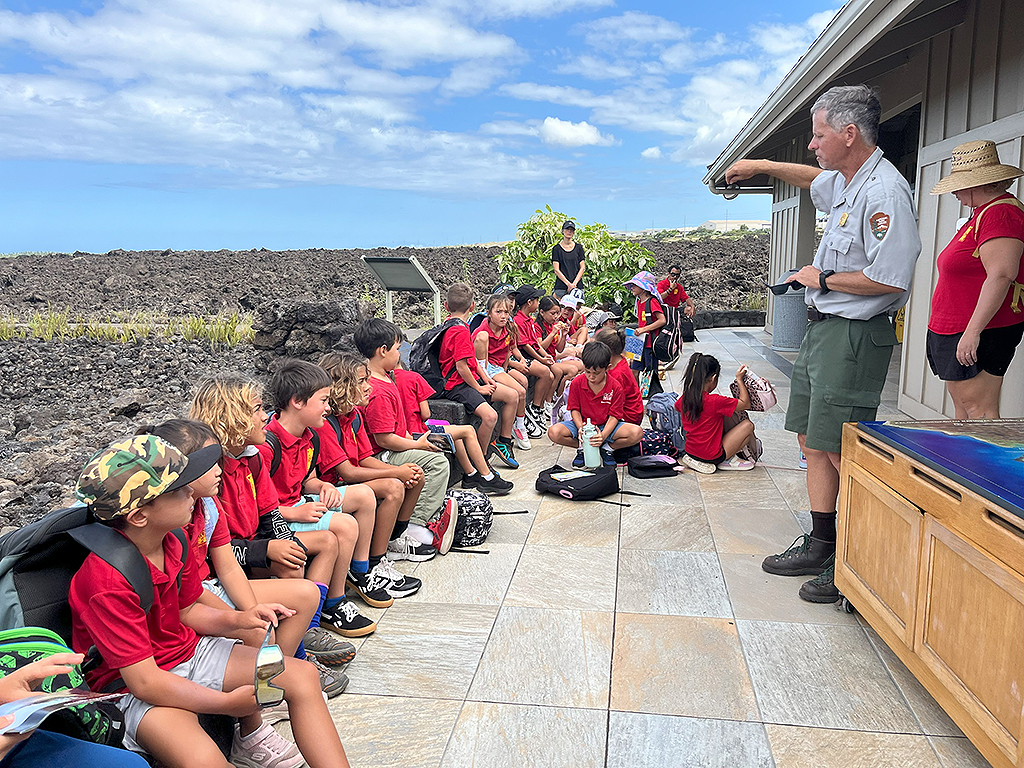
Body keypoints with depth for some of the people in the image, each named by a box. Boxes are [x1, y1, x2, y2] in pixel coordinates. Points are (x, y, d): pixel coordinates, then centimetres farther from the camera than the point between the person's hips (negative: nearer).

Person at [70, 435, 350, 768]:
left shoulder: (172, 542, -4)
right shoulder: (106, 581, -28)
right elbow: (145, 682, -27)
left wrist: (238, 619, -9)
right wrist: (228, 702, -25)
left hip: (189, 651, 8)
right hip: (132, 687, -7)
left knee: (302, 675, -2)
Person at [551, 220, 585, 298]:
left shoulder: (578, 247, 11)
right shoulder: (556, 248, 4)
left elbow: (582, 268, 6)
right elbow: (556, 270, -2)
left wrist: (574, 283, -8)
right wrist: (568, 284, -13)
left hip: (578, 286, 2)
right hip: (561, 287, -2)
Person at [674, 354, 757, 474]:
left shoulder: (683, 399, -5)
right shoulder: (715, 401, -23)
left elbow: (677, 407, 22)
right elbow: (746, 404, -10)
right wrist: (739, 380, -3)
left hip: (690, 450, 7)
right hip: (711, 457, -7)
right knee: (748, 425, 2)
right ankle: (729, 460, 4)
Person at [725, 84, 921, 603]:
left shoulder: (884, 191, -17)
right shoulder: (845, 182, 14)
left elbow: (890, 279, -25)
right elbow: (815, 179, 40)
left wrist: (824, 278, -12)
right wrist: (763, 166, 40)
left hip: (854, 336, -10)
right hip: (822, 328, 10)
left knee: (840, 452, -6)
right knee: (812, 443, 13)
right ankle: (820, 547, 24)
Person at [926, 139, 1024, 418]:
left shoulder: (1000, 213, -14)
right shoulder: (983, 213, 19)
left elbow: (1001, 275, -25)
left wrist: (973, 331, -27)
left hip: (978, 335, -11)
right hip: (955, 331, 11)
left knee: (979, 411, -9)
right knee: (962, 409, 13)